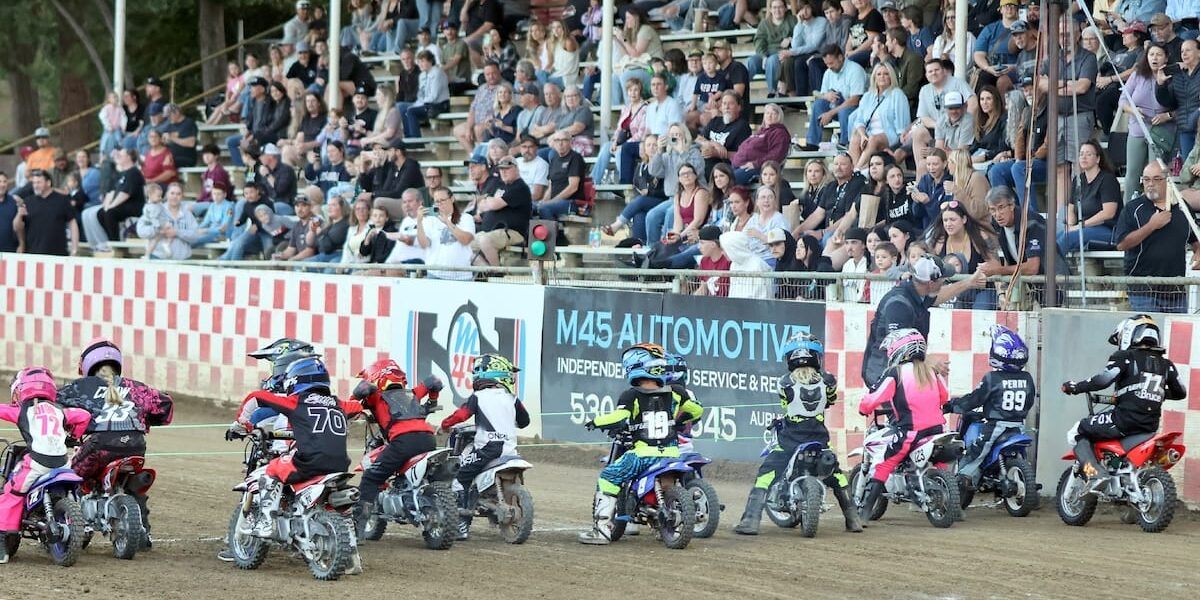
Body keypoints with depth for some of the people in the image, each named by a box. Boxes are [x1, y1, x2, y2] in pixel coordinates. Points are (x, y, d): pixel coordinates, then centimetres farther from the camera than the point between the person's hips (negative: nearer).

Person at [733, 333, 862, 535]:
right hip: (819, 439, 3)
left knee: (766, 474, -1)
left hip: (789, 440, -3)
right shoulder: (827, 381, -3)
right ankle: (853, 520, 23)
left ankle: (750, 520, -14)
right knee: (836, 473, 22)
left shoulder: (785, 384, -9)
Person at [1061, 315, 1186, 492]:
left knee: (1077, 433, 7)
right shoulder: (1165, 363, 14)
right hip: (1151, 425, 7)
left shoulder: (1125, 357, -3)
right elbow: (1181, 392, 21)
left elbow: (1103, 379, -18)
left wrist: (1075, 387, -5)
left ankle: (1095, 474, -15)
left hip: (1125, 419, -7)